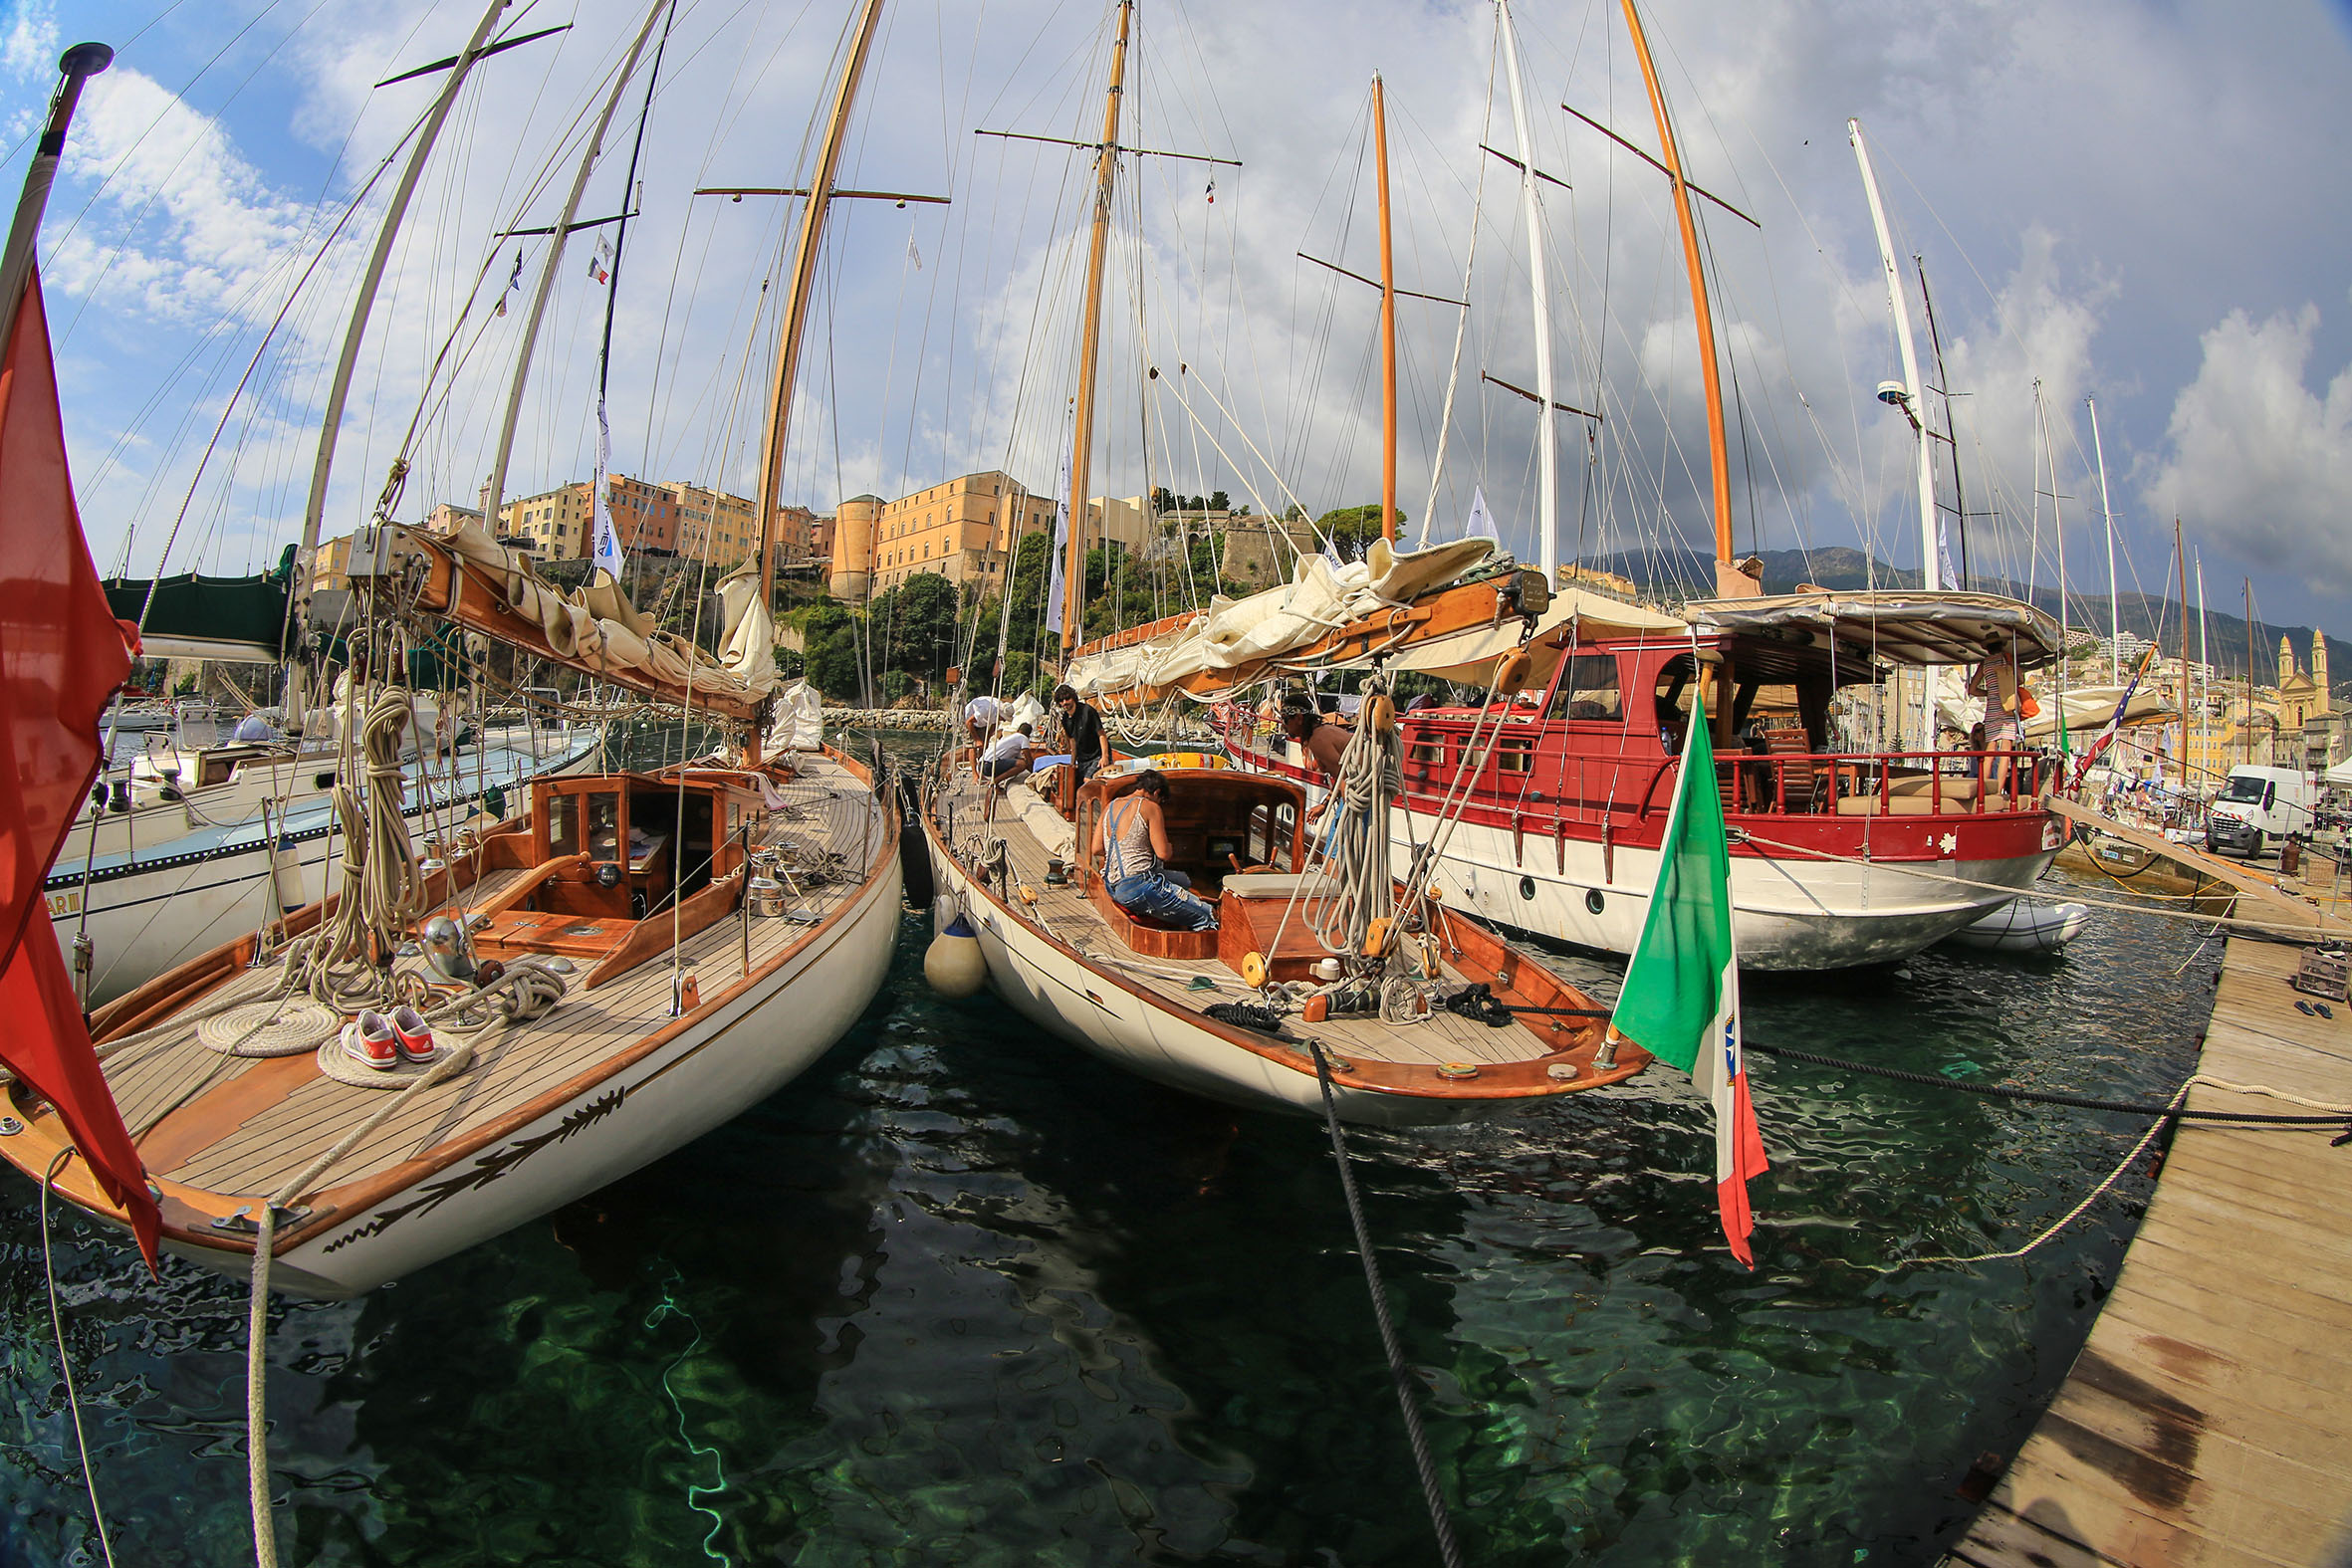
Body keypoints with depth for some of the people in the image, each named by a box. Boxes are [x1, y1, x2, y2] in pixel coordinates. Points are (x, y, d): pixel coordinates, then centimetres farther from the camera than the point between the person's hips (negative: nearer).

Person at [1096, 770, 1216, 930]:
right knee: (1208, 916, -3)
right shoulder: (1150, 807, -8)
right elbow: (1163, 854, -12)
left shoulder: (1110, 806, 13)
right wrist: (1168, 847, 11)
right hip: (1139, 887, -9)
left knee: (1184, 880, 28)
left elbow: (1096, 848, 13)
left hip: (1114, 890, 9)